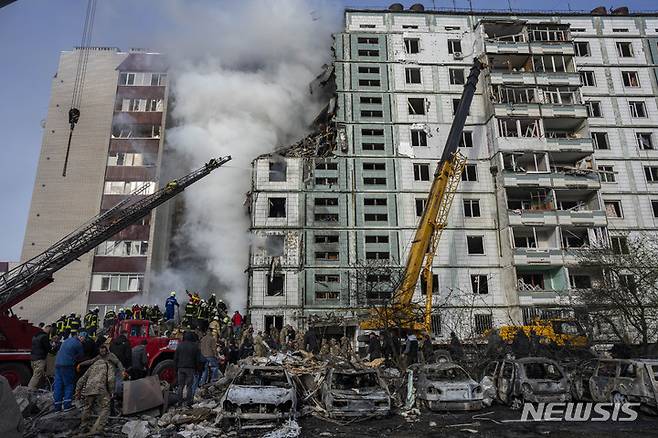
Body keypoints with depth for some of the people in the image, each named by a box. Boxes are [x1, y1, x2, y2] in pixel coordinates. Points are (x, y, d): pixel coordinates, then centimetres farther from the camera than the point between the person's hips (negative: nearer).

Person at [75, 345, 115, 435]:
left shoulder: (93, 365, 28)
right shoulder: (109, 365, 13)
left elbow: (83, 378, 25)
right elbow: (111, 380, -2)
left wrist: (78, 390, 30)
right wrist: (111, 392, 7)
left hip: (88, 388, 6)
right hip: (100, 389, -5)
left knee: (88, 407, 28)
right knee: (105, 409, 3)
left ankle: (84, 426, 41)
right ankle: (96, 429, -8)